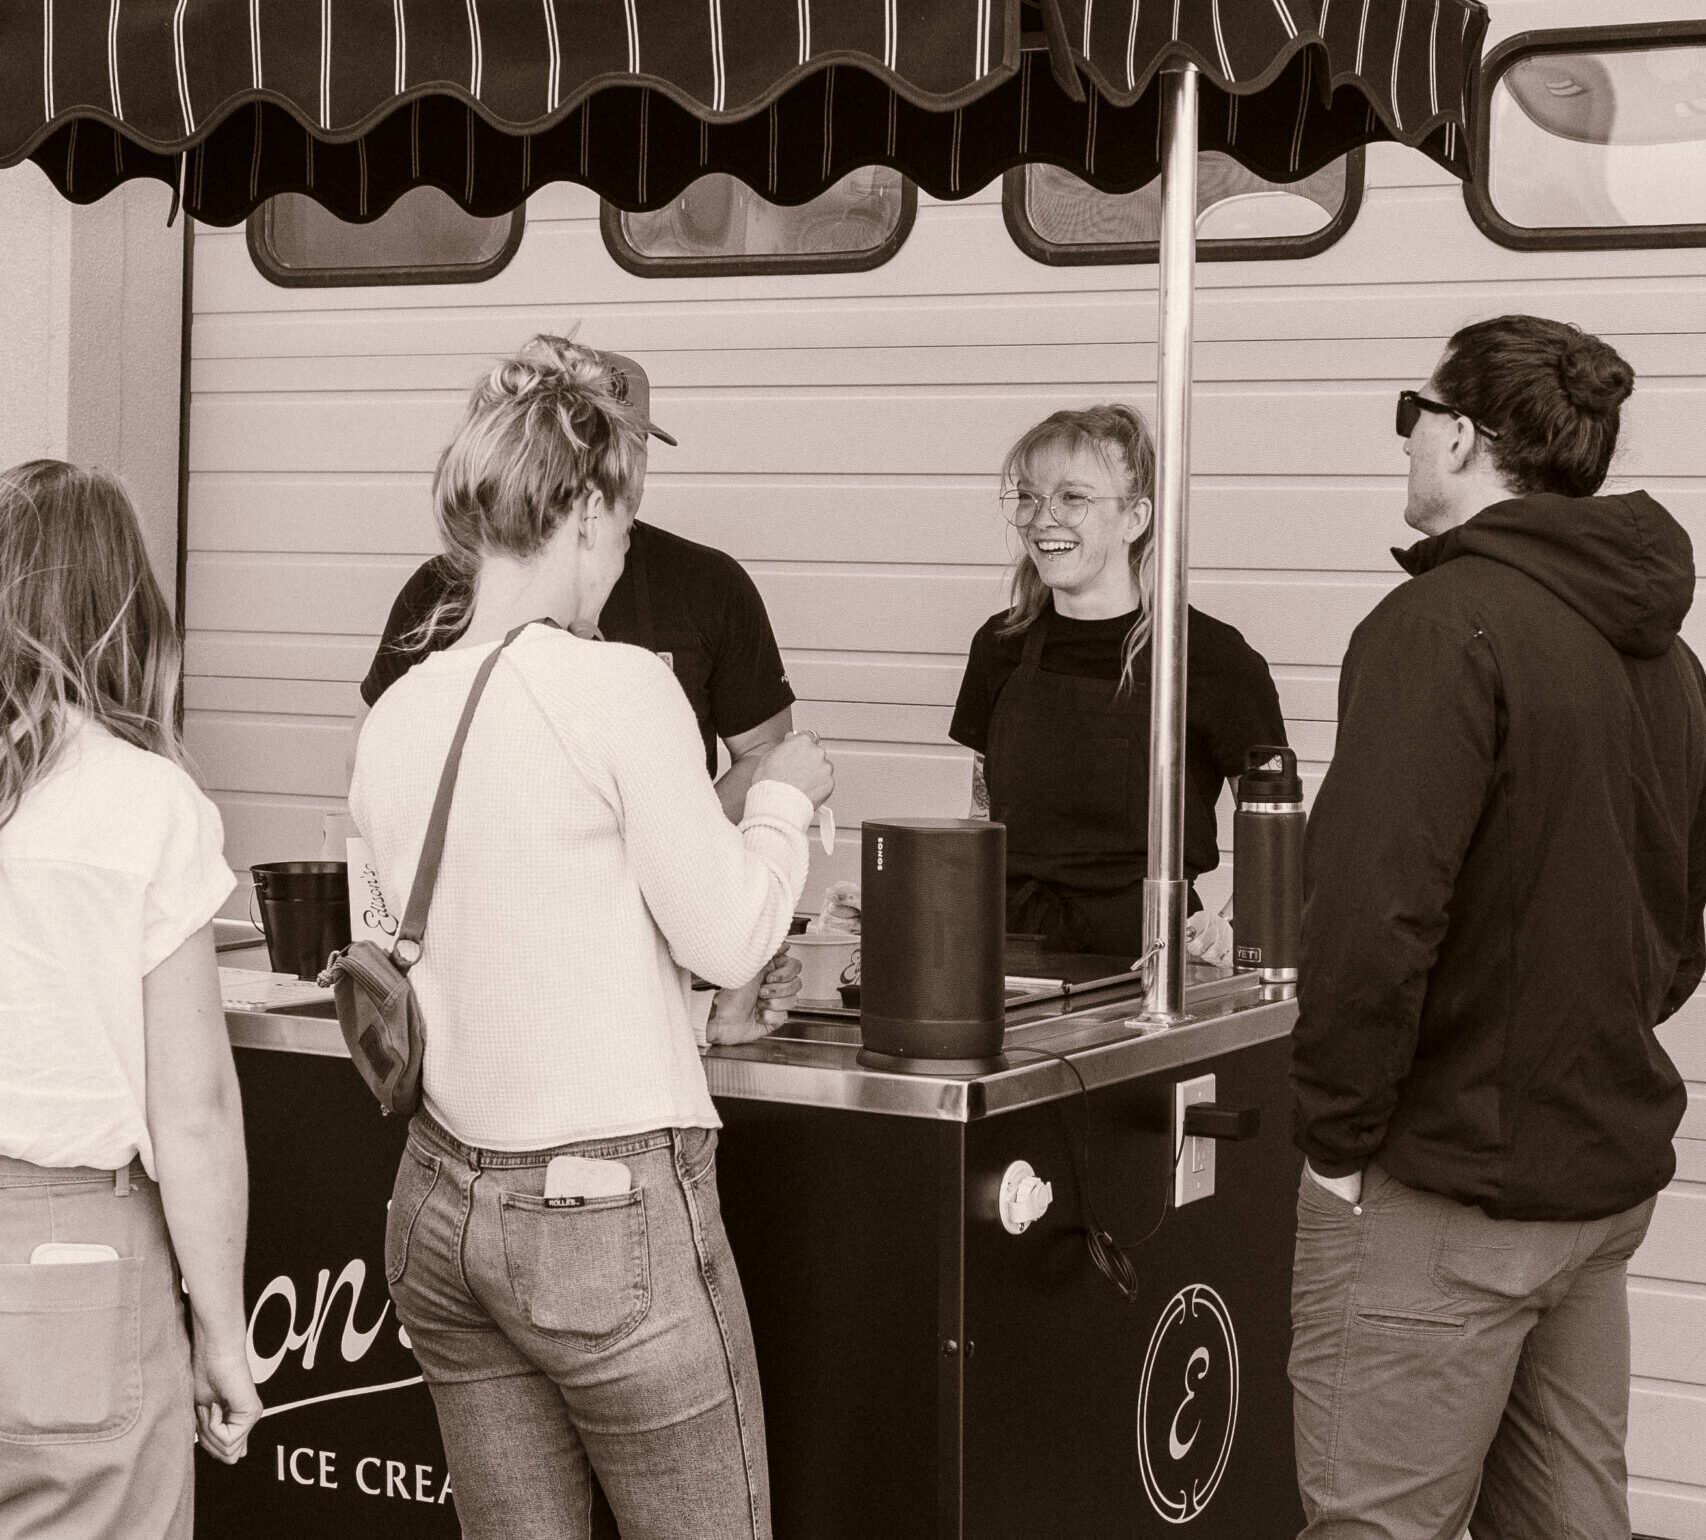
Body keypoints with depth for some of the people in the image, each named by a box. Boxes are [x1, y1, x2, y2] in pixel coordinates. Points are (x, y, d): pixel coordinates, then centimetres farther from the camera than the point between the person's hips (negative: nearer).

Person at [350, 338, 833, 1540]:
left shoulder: (397, 714, 5)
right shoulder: (619, 687, -14)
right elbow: (727, 938, -9)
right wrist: (783, 797, 8)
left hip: (439, 1204, 7)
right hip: (607, 1205, -6)